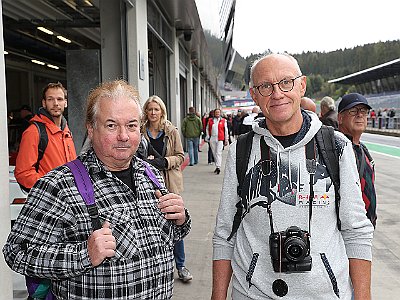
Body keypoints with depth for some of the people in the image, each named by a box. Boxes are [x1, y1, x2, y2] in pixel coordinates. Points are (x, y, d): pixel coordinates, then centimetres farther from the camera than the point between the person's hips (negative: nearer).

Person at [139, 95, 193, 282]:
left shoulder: (172, 131, 0)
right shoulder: (140, 131, 2)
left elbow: (180, 156, 0)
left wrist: (164, 161, -17)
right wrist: (146, 161, -10)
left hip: (169, 182, -1)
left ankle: (180, 266, 17)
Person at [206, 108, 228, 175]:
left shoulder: (223, 121, 4)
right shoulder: (210, 120, 10)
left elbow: (226, 131, 7)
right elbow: (207, 129, 17)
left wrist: (226, 140, 5)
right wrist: (208, 137, 7)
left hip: (220, 139, -3)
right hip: (212, 139, 3)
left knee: (218, 153, -11)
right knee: (214, 153, 9)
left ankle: (218, 167, -16)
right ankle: (217, 166, 19)